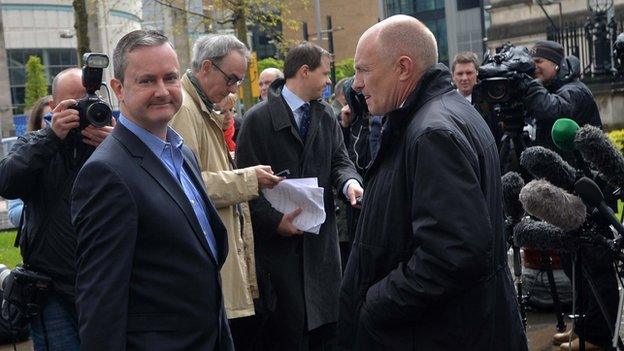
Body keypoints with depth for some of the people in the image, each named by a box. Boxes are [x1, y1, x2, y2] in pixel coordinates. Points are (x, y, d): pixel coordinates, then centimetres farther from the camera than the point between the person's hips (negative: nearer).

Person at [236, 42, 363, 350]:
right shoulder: (258, 119, -8)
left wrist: (349, 182, -14)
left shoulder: (326, 115, 10)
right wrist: (274, 220, -19)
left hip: (322, 240, 6)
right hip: (279, 241, -5)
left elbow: (339, 161, 9)